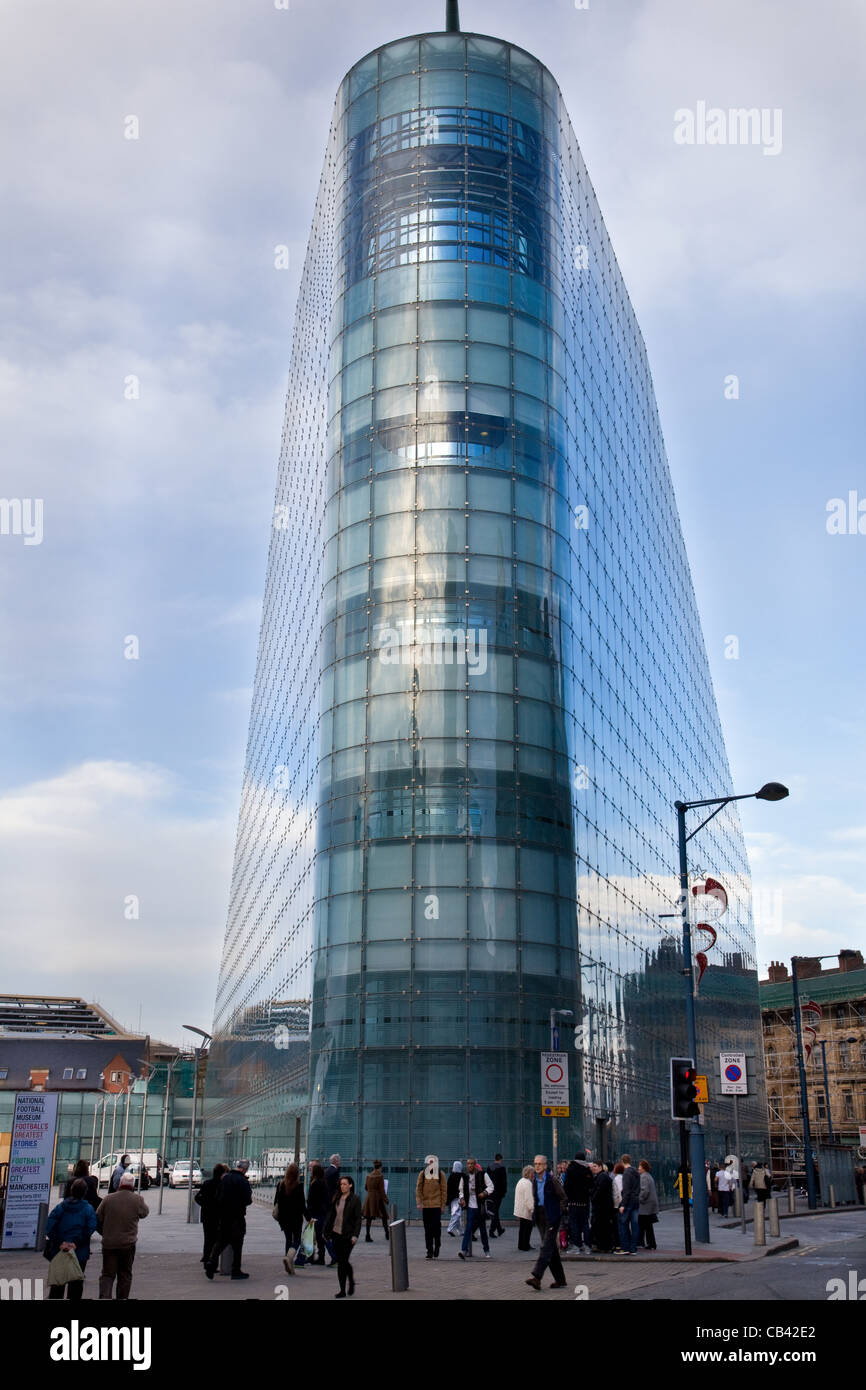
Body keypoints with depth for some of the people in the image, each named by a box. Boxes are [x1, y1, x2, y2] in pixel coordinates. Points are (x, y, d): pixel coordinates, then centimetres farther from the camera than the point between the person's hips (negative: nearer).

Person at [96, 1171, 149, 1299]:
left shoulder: (108, 1199, -2)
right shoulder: (137, 1199, -7)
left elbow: (98, 1219, 3)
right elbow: (144, 1212, 11)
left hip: (109, 1244, 1)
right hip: (128, 1244, -1)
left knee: (107, 1274, 6)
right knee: (125, 1275, 15)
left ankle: (104, 1295, -15)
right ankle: (122, 1297, 18)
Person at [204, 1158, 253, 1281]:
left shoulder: (225, 1178, 5)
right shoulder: (243, 1181, -15)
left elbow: (218, 1196, 12)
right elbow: (247, 1200, -17)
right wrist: (250, 1200, 4)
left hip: (223, 1215, 5)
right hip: (237, 1216, -5)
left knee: (220, 1241, 13)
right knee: (237, 1244, 4)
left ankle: (211, 1262, -5)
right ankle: (236, 1271, 9)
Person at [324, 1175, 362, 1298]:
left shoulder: (355, 1200, -5)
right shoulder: (336, 1198, 9)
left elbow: (358, 1219, -7)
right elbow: (331, 1215, 13)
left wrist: (355, 1235, -16)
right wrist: (326, 1232, 11)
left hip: (348, 1236, -5)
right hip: (336, 1234, 5)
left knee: (342, 1261, -8)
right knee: (341, 1261, 8)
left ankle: (343, 1290, 0)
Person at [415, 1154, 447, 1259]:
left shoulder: (440, 1174, 3)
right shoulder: (422, 1174, 5)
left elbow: (444, 1190, 5)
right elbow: (418, 1189, 4)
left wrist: (443, 1205, 0)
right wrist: (419, 1202, -7)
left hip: (436, 1206, -2)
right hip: (425, 1206, 2)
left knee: (436, 1228, -7)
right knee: (428, 1230, 5)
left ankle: (436, 1249, 10)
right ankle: (430, 1251, 12)